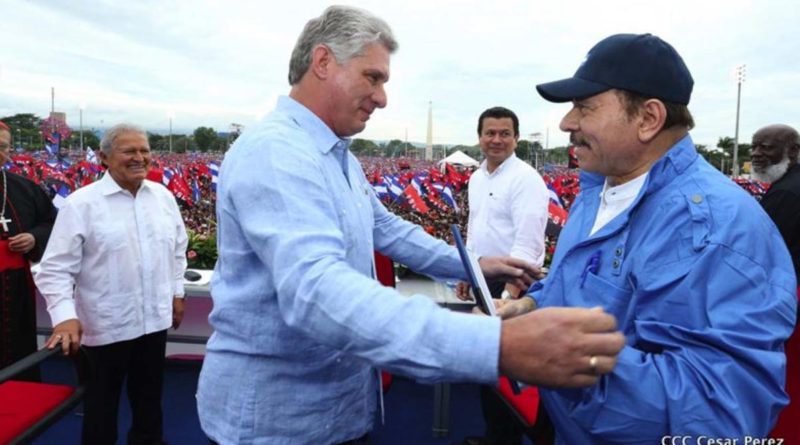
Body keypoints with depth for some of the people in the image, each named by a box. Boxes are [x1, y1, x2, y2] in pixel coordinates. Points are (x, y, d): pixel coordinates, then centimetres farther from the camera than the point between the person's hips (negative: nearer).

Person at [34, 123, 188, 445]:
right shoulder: (81, 204, -14)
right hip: (106, 324, -4)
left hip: (155, 318, 5)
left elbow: (177, 249, 12)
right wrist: (64, 316, -25)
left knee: (149, 393, 23)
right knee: (102, 399, 15)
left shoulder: (163, 196, 1)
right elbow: (55, 268, -14)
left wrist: (177, 293, 12)